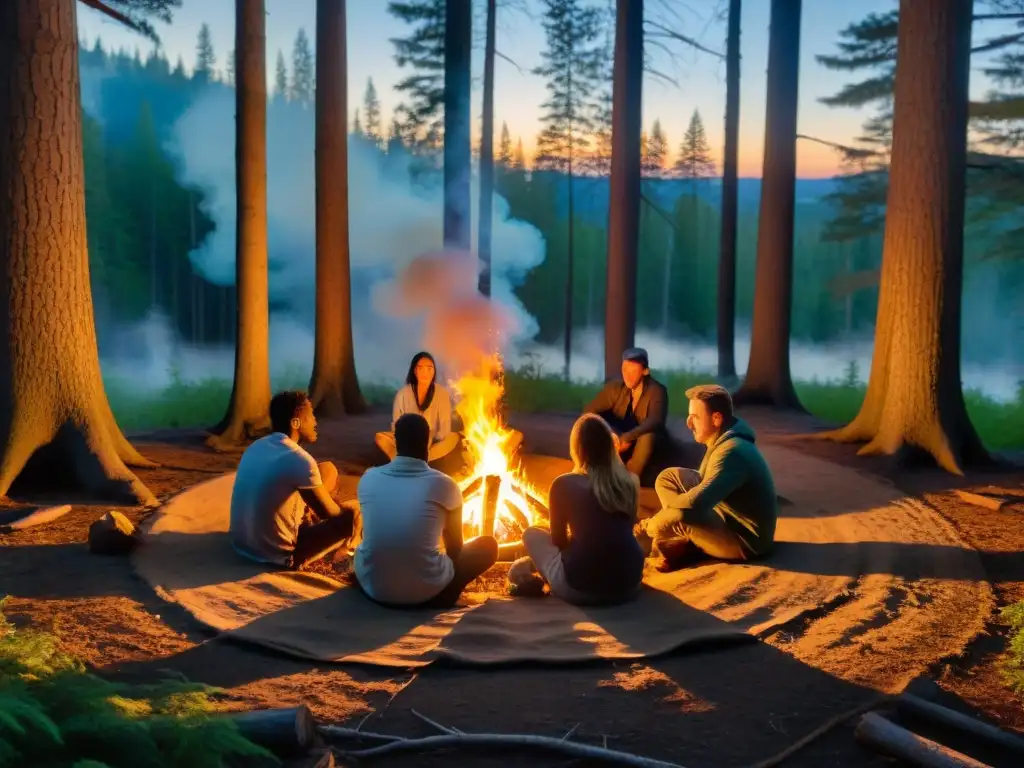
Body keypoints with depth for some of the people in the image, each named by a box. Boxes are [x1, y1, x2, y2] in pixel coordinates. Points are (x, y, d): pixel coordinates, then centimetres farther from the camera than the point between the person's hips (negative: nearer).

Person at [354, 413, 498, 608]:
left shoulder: (368, 479, 1)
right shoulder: (444, 484, -6)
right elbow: (455, 548, 7)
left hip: (372, 587, 4)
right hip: (426, 592, -4)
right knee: (489, 544, 16)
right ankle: (440, 598, 12)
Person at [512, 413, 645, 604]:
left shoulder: (563, 484, -8)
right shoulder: (630, 481, 2)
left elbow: (558, 540, 3)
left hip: (580, 588, -3)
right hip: (630, 584, 3)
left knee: (531, 534, 19)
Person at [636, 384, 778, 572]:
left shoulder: (731, 452, -28)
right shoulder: (723, 439, 3)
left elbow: (696, 502, -36)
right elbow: (706, 483, 15)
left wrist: (668, 504, -17)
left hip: (745, 539, -10)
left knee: (673, 518, -34)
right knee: (668, 477, 5)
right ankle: (685, 542, -5)